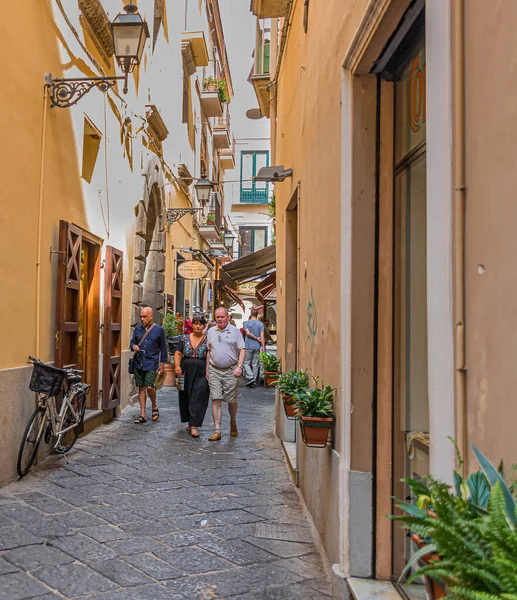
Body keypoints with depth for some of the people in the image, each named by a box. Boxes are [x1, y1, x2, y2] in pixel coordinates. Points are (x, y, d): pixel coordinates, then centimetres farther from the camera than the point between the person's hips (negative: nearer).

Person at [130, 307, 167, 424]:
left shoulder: (159, 329, 0)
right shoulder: (137, 328, 9)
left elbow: (163, 348, 5)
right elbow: (132, 341, 19)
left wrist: (162, 363, 3)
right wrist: (133, 346, -5)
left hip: (151, 363, -4)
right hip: (138, 363, 4)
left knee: (149, 386, -15)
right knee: (141, 388, 6)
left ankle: (154, 406, 14)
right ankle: (142, 415, 13)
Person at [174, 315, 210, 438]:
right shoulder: (184, 339, 8)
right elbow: (178, 353, 3)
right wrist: (177, 366, -14)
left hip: (201, 374, -3)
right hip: (186, 373, 3)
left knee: (198, 399, -8)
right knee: (185, 398, 9)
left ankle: (194, 426, -9)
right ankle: (191, 422, 25)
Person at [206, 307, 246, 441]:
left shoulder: (235, 331, 1)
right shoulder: (211, 331, 12)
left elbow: (242, 350, -2)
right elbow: (209, 351, 16)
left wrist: (239, 367, -13)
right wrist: (207, 370, 11)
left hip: (230, 371, -2)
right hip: (214, 371, 2)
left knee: (232, 400, 4)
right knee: (216, 400, -3)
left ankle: (233, 424, 30)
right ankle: (217, 431, 0)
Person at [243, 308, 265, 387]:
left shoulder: (246, 323, -4)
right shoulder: (260, 324, 2)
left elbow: (248, 333, -14)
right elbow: (262, 336, -2)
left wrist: (256, 338, -4)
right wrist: (263, 346, 1)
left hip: (248, 346, -3)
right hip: (257, 347, 3)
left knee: (246, 363, 4)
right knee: (255, 364, 7)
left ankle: (251, 377, -14)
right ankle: (254, 381, 10)